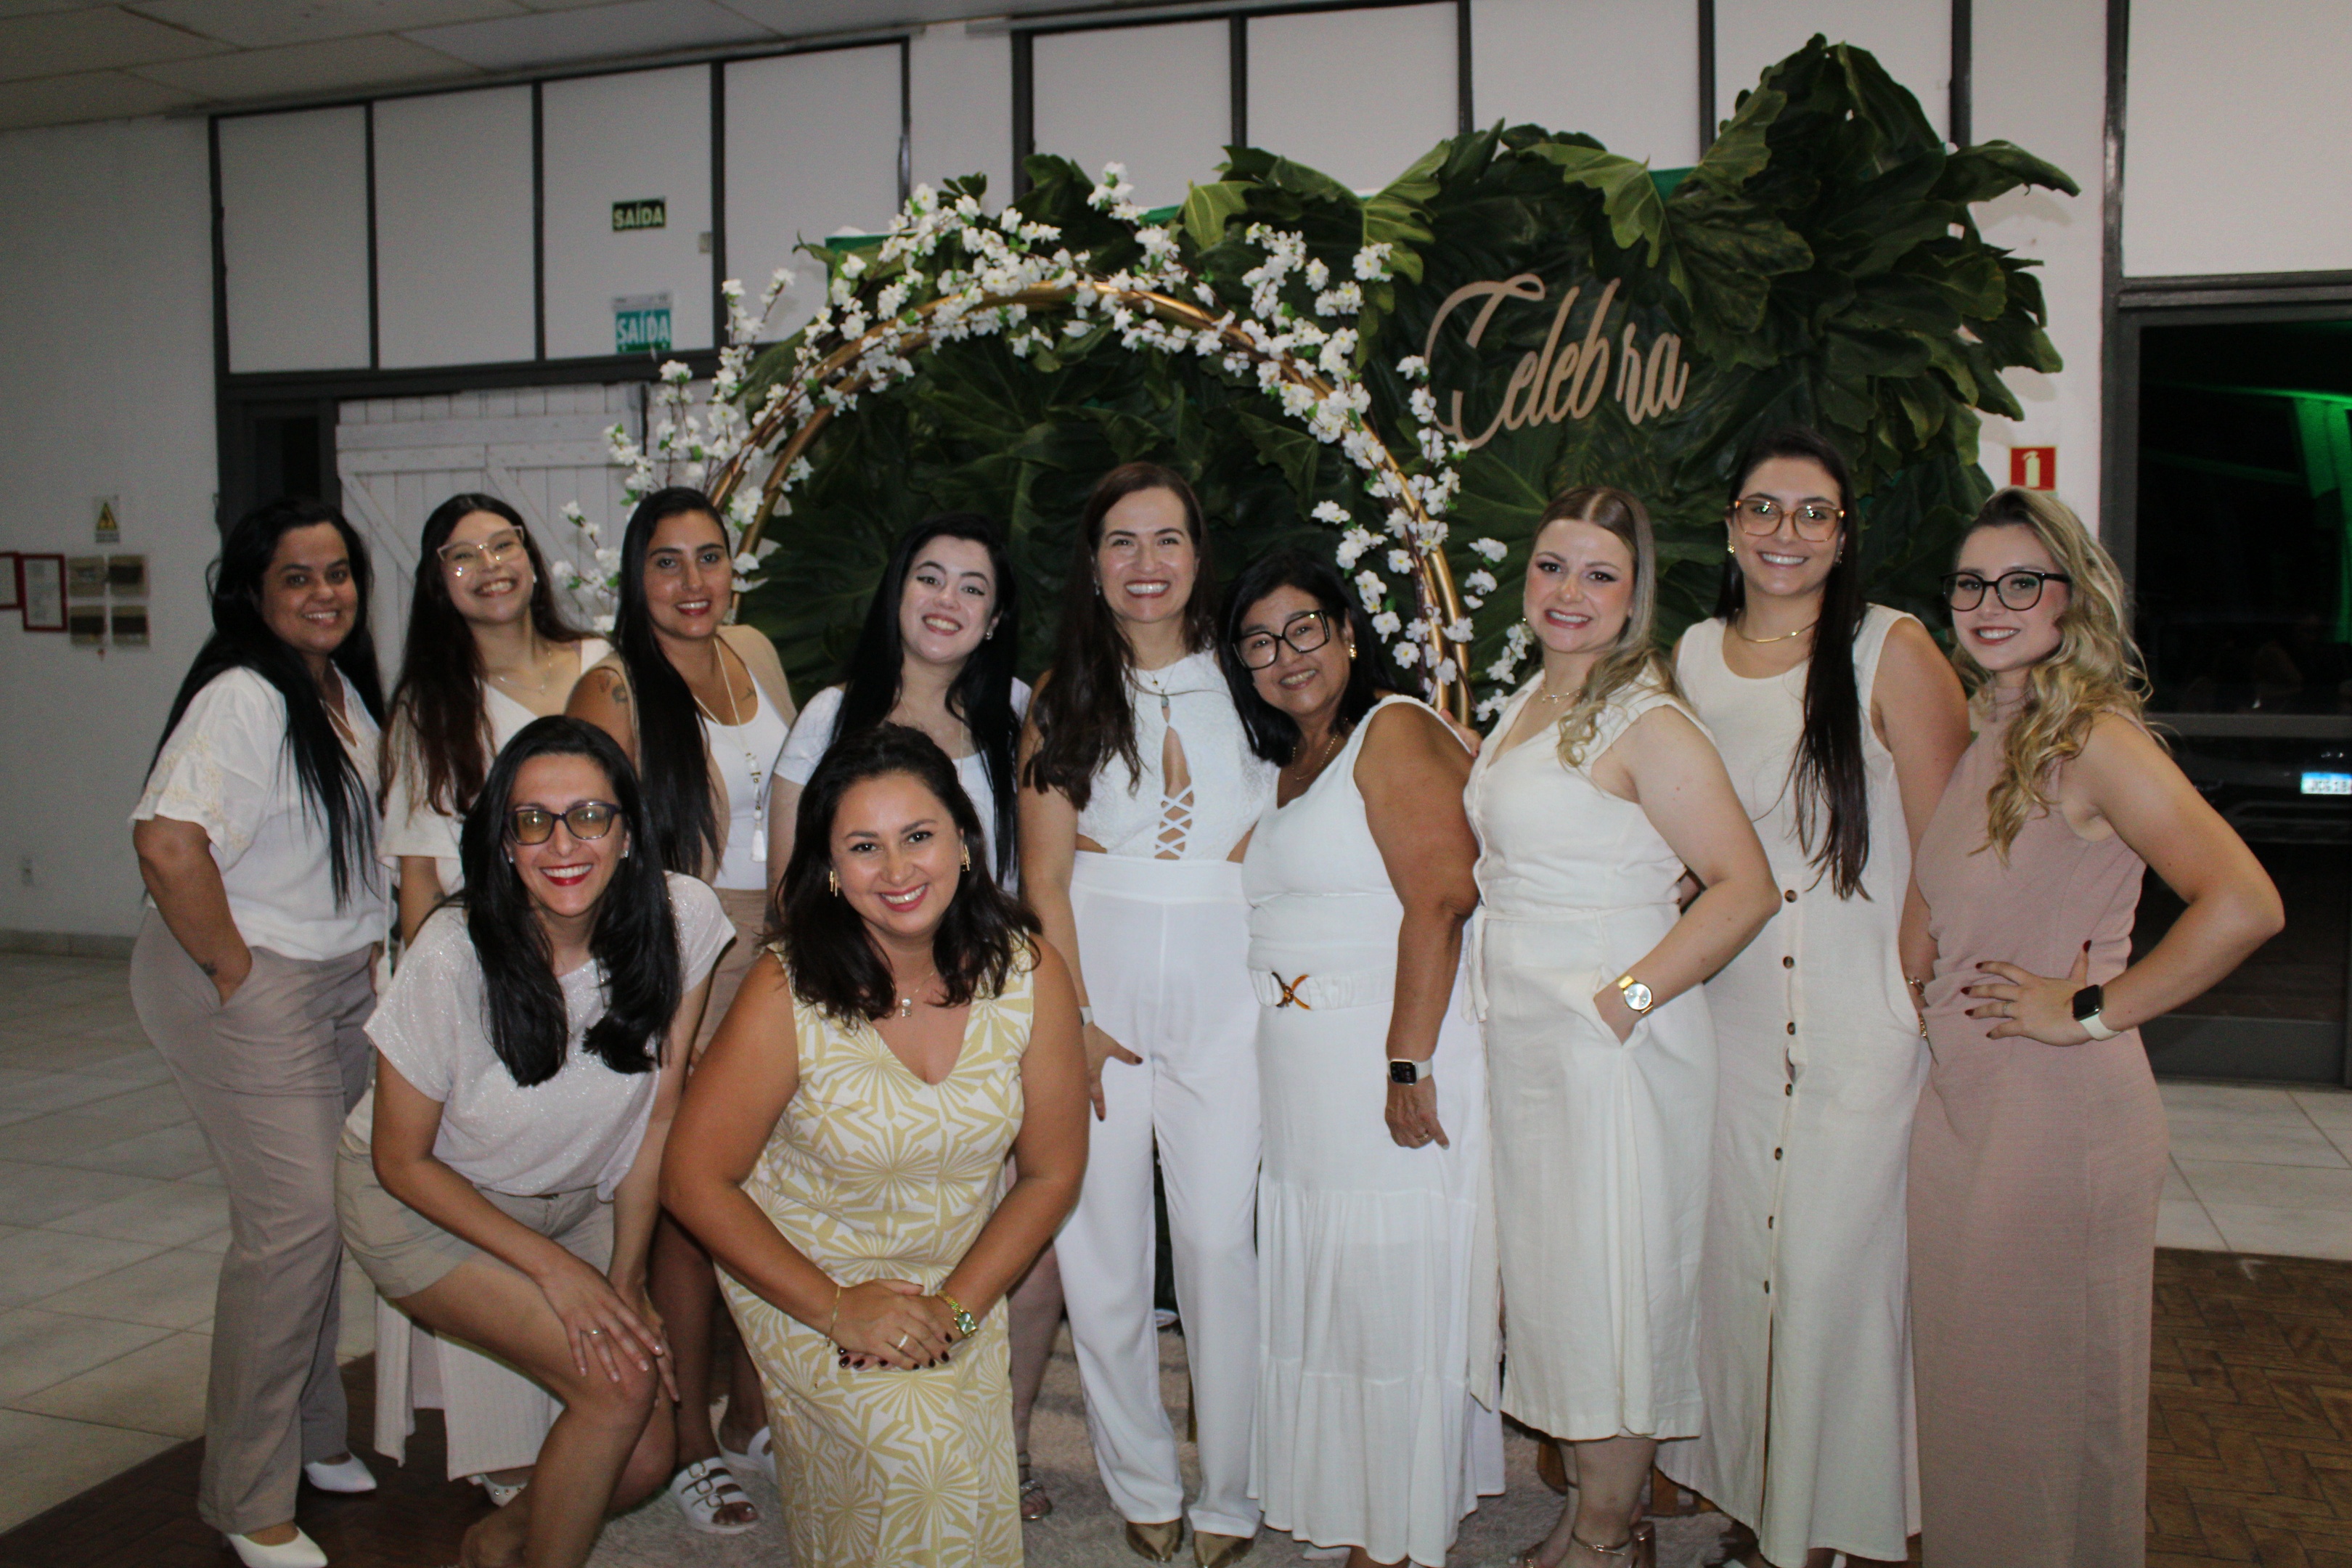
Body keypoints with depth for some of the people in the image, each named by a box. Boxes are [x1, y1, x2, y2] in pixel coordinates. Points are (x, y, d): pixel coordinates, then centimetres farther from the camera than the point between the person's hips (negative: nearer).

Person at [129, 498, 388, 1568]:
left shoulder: (346, 691, 11)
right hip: (249, 989, -9)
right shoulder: (243, 699, -18)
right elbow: (168, 843, -31)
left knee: (334, 1212, 14)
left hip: (339, 985, 9)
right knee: (293, 1220, -8)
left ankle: (314, 1436, 32)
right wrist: (232, 967, -20)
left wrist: (368, 951, 13)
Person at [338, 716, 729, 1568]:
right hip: (423, 1207, -4)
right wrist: (555, 1268, -19)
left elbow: (659, 1113, -8)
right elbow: (403, 1160, -15)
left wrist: (625, 1279, -7)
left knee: (642, 1463, -4)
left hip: (578, 1200, 4)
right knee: (618, 1379, -22)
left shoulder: (681, 918, -20)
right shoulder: (455, 955, -28)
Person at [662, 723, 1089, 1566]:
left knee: (978, 1451, -16)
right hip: (806, 1277, -3)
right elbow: (695, 1182, -12)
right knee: (918, 1445, -24)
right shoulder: (788, 994, -21)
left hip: (964, 1280, 3)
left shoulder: (1029, 973, -13)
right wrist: (836, 1308, -15)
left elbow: (1051, 1172, -3)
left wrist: (958, 1306, -11)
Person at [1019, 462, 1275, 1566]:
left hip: (1223, 989, 0)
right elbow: (1044, 874, 1)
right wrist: (1074, 1018, -6)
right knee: (1099, 1247, 3)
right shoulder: (1064, 696, 7)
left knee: (1218, 1240, 0)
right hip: (1095, 983, 1)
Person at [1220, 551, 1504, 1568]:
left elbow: (1441, 899, -18)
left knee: (1391, 1297, 0)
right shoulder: (1290, 766, 18)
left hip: (1393, 1067, -8)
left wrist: (1408, 1065, -23)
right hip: (1302, 1082, 8)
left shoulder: (1394, 731, -8)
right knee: (1321, 1298, 13)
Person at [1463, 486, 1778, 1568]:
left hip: (1610, 1044, -8)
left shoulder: (1648, 724, -14)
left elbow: (1746, 888, -19)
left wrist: (1626, 999, -20)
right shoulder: (1527, 704, 10)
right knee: (1547, 1280, 15)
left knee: (1604, 1286, 4)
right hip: (1520, 1036, 8)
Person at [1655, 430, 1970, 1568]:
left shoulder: (1894, 653, -7)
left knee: (1843, 1263, 1)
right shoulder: (1692, 659, 8)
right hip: (1729, 1015, 5)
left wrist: (1940, 1008, -12)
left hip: (1862, 1016, -4)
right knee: (1739, 1255, 12)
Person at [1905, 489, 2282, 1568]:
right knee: (1962, 1377, 17)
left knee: (2045, 1388, 8)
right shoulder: (1982, 741, 9)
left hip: (2060, 1114, -7)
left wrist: (2092, 1011, -18)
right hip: (1958, 1103, 7)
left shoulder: (2097, 741, -15)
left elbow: (2243, 905, -26)